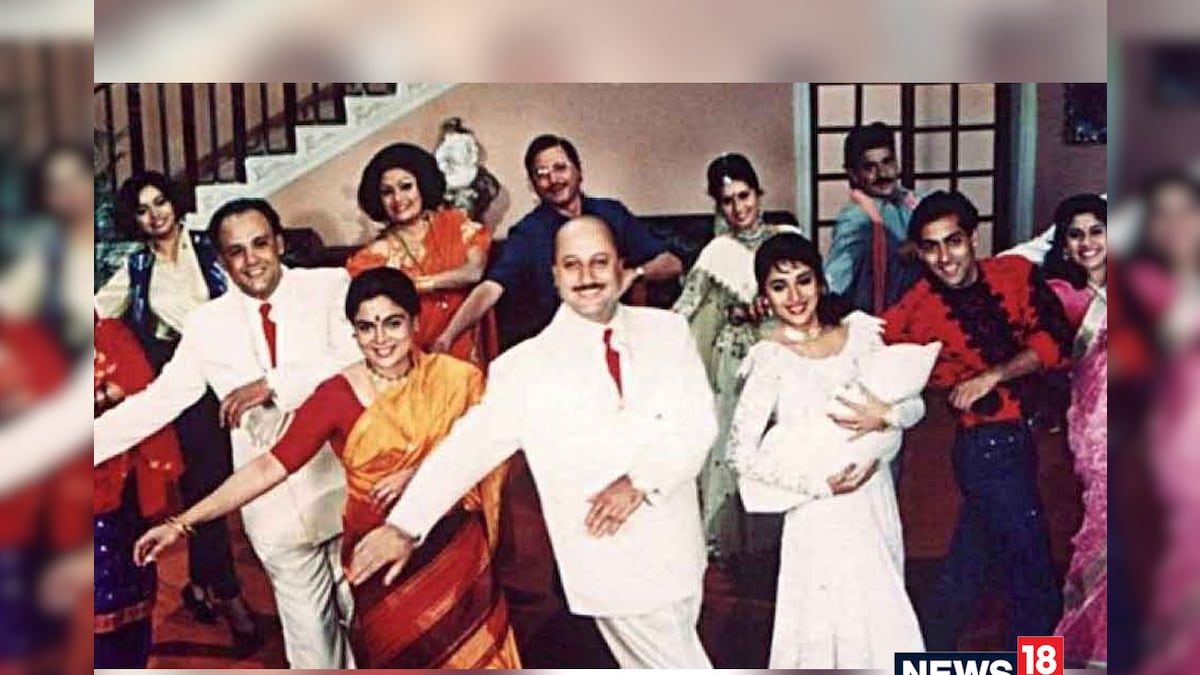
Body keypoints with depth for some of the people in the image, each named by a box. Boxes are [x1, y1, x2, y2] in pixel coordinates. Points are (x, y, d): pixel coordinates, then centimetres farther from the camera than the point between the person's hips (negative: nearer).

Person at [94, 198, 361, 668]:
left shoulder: (330, 287, -3)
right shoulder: (206, 323, 4)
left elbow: (356, 361, -16)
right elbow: (158, 399, 7)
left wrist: (273, 385, -24)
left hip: (348, 489, -2)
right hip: (276, 508, 2)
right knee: (309, 638, 13)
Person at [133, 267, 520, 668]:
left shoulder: (454, 378, -8)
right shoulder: (337, 396, -13)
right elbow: (269, 467, -17)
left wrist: (419, 473, -20)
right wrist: (182, 523, -23)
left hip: (453, 547, 1)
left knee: (467, 650, 14)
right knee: (395, 655, 16)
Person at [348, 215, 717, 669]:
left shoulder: (668, 331, 2)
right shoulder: (529, 366, -4)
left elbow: (697, 423, -4)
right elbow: (472, 443, -8)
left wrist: (641, 480, -19)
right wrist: (405, 525, -14)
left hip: (680, 550, 4)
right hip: (614, 568, -3)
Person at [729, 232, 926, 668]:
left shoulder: (860, 332, 2)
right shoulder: (770, 358, -11)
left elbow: (915, 404, 6)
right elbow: (742, 454, -16)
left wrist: (885, 415, -16)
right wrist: (823, 485, -16)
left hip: (875, 498, 5)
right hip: (821, 516, -5)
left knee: (883, 613, 13)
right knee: (836, 622, -1)